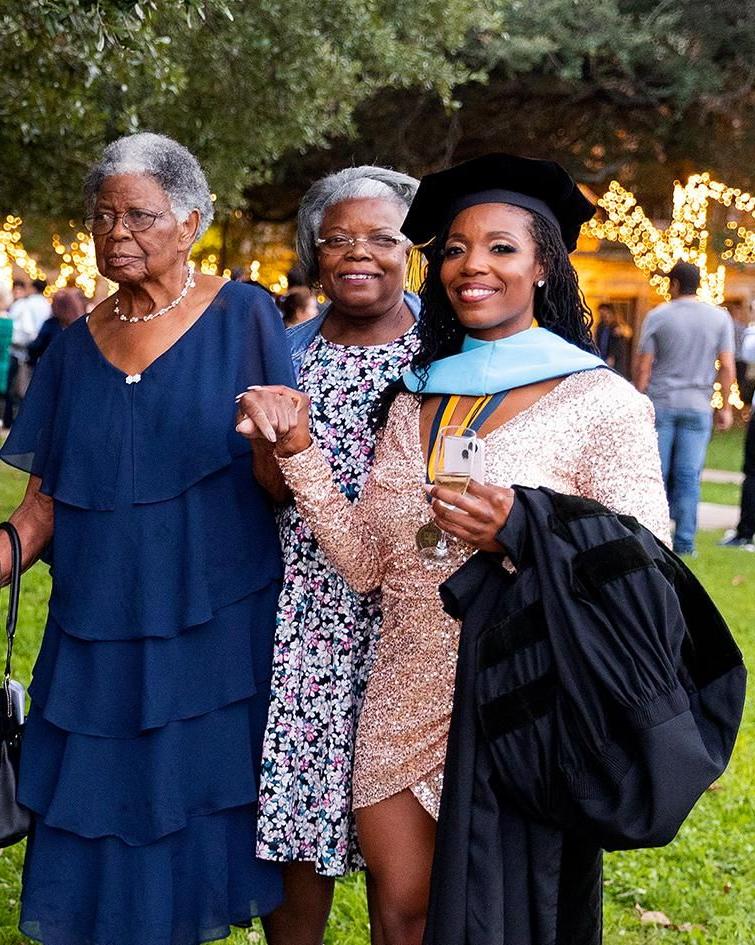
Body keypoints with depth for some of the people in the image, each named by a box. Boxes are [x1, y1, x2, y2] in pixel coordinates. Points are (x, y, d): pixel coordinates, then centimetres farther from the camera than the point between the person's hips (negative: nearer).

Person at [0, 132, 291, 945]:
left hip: (220, 626, -3)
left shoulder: (241, 318, -2)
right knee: (104, 831, 7)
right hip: (99, 634, 3)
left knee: (203, 814, 4)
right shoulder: (76, 348, 9)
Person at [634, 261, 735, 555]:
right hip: (697, 407, 1)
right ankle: (684, 542, 1)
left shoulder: (657, 316, -2)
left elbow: (643, 368, -1)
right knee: (688, 476, 2)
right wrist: (725, 407, 9)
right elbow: (727, 368, 0)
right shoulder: (720, 317, 2)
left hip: (660, 403, -1)